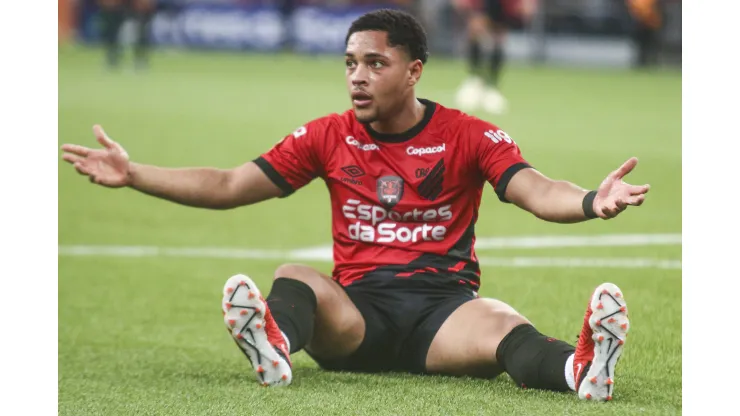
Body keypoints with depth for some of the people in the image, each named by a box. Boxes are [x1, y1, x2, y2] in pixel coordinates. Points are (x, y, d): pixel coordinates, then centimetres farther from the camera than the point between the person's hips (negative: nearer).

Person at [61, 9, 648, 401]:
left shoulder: (467, 136, 5)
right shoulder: (329, 137, 12)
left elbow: (535, 192, -9)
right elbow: (228, 188, 13)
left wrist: (592, 203, -32)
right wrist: (133, 175, 4)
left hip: (443, 307, -2)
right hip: (357, 312, 2)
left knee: (500, 324, -35)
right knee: (294, 277, -29)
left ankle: (579, 367, -68)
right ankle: (275, 347, -65)